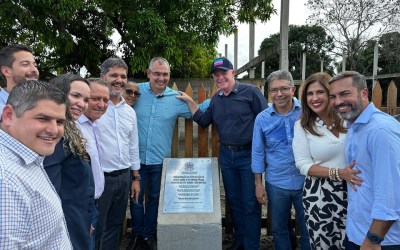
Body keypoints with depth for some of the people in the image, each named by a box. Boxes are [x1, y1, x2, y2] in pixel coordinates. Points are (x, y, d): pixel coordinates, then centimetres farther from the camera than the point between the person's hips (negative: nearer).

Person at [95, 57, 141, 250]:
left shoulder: (129, 111, 9)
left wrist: (135, 178, 14)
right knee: (95, 228, 10)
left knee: (114, 225, 19)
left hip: (124, 177, 6)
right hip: (99, 177, -5)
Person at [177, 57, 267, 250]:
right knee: (233, 200, 17)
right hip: (226, 155, 6)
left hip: (249, 154, -6)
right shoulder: (216, 99, 11)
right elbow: (203, 121, 17)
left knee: (250, 204, 3)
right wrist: (189, 101, 9)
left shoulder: (250, 92, -8)